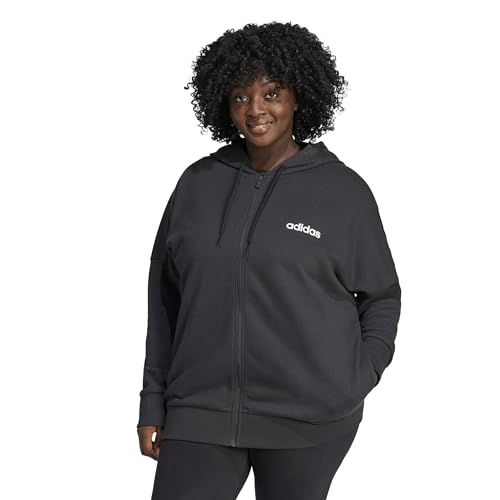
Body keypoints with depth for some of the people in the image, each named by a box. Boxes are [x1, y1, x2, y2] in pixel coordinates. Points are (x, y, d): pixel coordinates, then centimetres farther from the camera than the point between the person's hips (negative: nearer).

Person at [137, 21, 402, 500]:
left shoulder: (343, 190, 1)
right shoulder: (197, 184, 7)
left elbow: (381, 295, 11)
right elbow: (165, 300, 11)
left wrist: (367, 366, -5)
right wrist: (154, 403, 10)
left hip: (308, 418, -2)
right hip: (201, 409, 2)